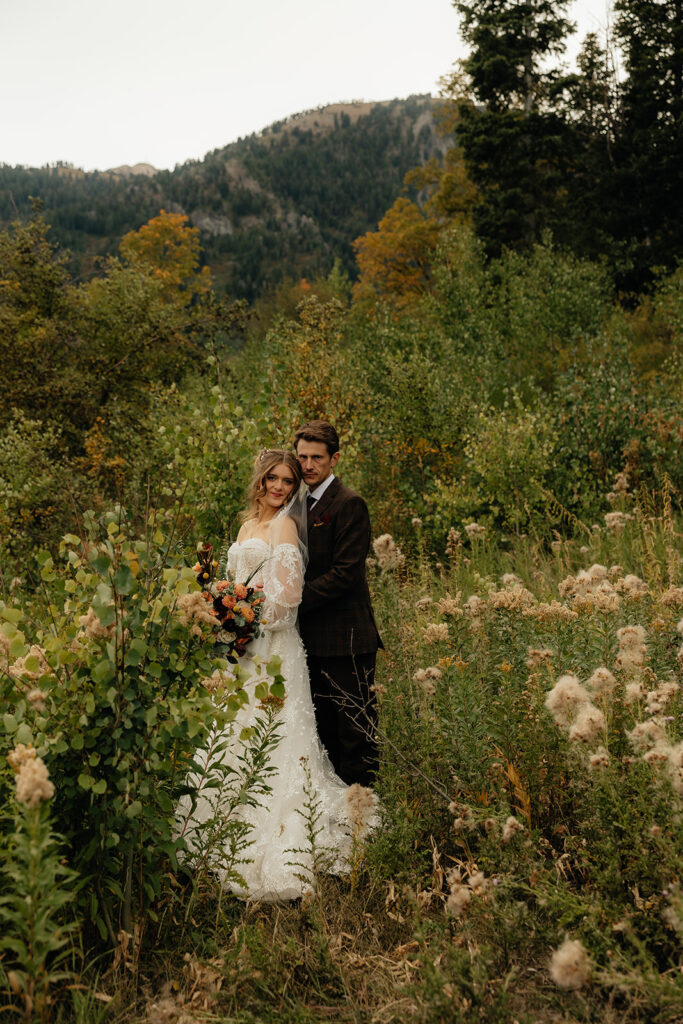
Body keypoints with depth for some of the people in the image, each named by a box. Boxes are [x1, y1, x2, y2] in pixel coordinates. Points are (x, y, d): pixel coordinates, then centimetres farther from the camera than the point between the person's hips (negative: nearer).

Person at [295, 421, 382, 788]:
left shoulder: (348, 504, -11)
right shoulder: (302, 502, 15)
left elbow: (344, 573, -18)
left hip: (346, 639, -8)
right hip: (314, 640, 8)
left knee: (355, 733, -1)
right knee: (325, 733, 15)